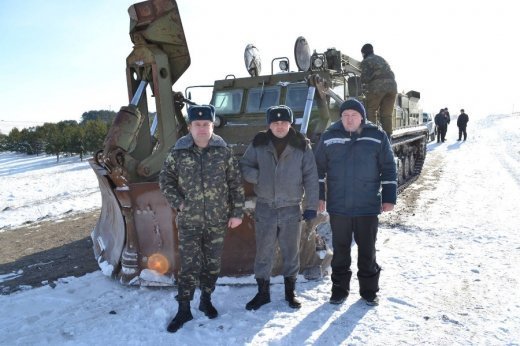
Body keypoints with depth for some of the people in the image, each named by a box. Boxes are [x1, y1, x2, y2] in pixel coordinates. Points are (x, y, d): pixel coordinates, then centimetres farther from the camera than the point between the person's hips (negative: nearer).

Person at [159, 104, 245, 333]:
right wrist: (178, 202, -5)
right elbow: (165, 180, 6)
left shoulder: (223, 151, -4)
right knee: (189, 265, 3)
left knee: (212, 263, 13)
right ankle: (184, 309, 18)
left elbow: (236, 183, 0)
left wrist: (237, 212, -2)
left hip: (217, 220, 1)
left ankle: (206, 300, 34)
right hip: (189, 221, -1)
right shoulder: (178, 152, -4)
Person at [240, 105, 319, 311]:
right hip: (265, 208, 1)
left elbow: (311, 178, -2)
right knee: (263, 252, 10)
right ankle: (263, 292, 26)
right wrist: (258, 177, -13)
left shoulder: (301, 145, -3)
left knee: (291, 252, 13)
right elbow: (244, 166, 6)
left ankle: (290, 291, 31)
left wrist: (311, 206, -4)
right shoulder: (259, 144, -1)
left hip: (291, 209, 0)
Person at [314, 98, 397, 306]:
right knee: (340, 249, 11)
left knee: (367, 250, 11)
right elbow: (319, 168, 7)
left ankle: (369, 289, 28)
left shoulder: (377, 137, -1)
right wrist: (318, 196, 5)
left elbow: (388, 169, 3)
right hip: (338, 206, 1)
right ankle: (339, 288, 27)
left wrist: (389, 198, 0)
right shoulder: (329, 137, 1)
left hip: (368, 206, 0)